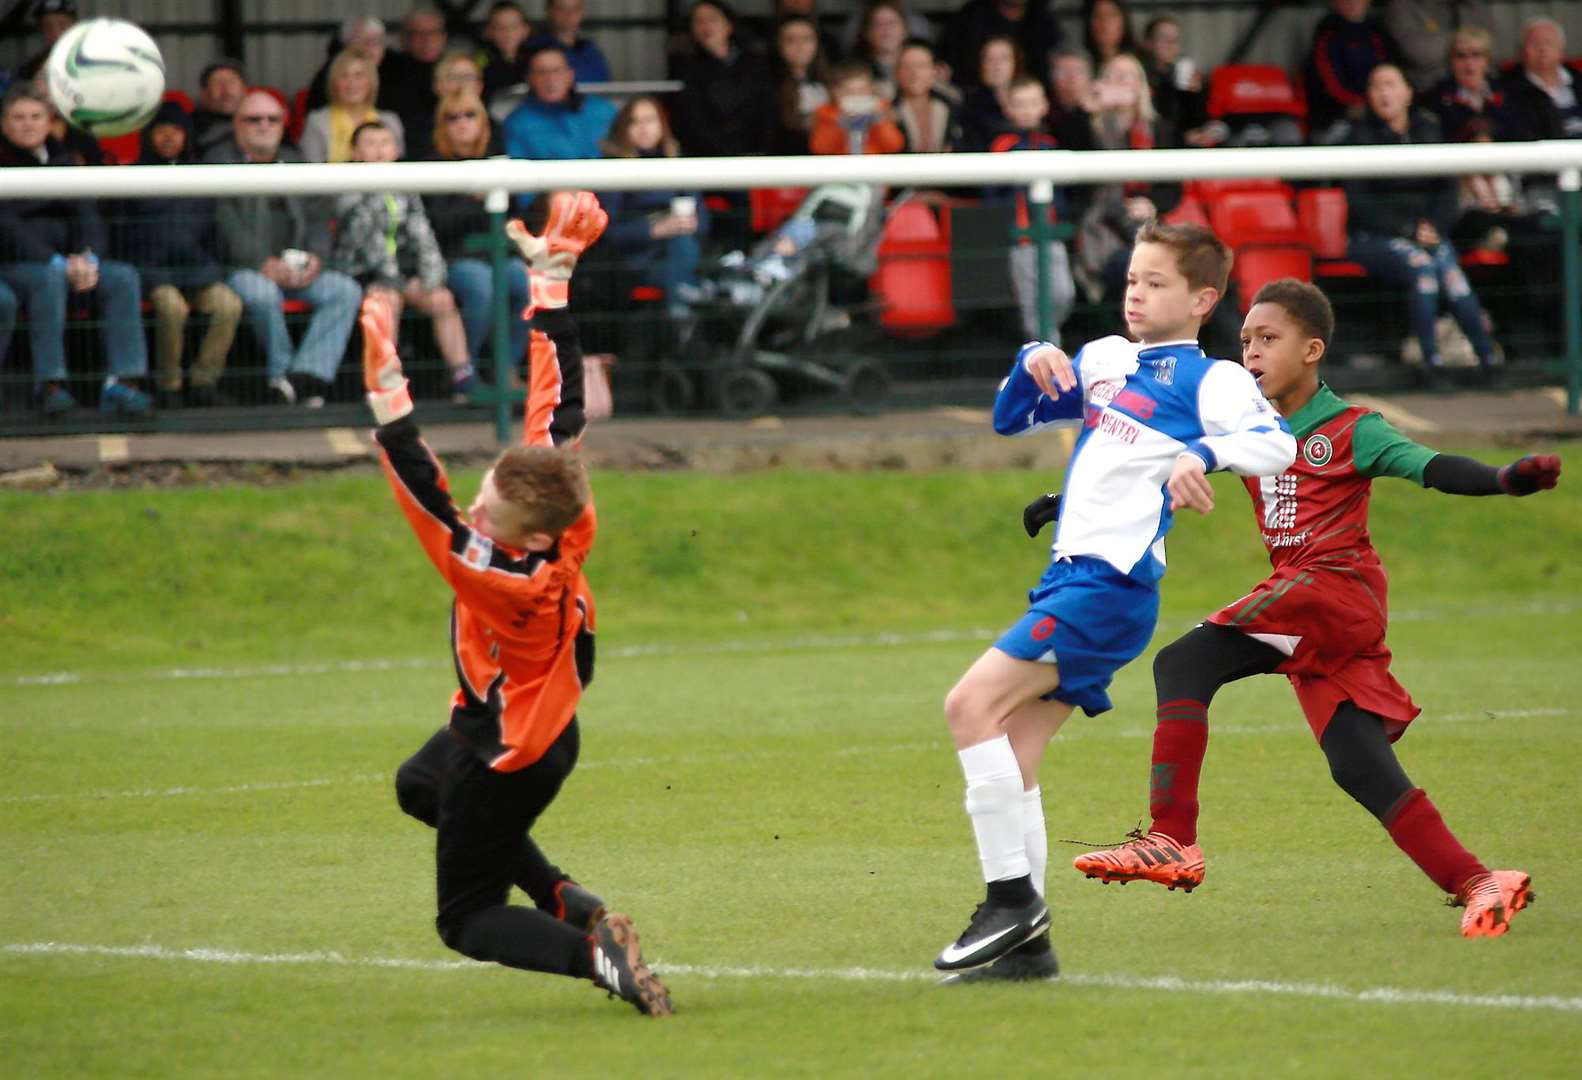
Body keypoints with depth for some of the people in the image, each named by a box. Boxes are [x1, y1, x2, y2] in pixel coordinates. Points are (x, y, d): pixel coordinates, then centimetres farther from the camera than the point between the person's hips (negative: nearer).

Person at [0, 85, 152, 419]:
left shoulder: (60, 162, 16)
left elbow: (86, 216, 8)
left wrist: (88, 259, -14)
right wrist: (56, 262, -23)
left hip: (65, 262, 5)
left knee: (124, 277, -18)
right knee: (49, 278, -37)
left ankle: (123, 382, -27)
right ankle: (49, 385, -37)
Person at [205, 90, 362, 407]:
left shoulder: (294, 161, 22)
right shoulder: (219, 161, 2)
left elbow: (317, 217, 17)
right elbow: (225, 224, -11)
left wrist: (315, 256, -5)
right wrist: (262, 263, -22)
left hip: (295, 270, 6)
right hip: (240, 270, -5)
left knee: (345, 290, -17)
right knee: (262, 293, -38)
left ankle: (308, 375, -25)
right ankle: (281, 374, -20)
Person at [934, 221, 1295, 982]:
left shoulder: (1210, 379, -3)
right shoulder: (1105, 360, 20)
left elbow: (1275, 444, -20)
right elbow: (1010, 420, 28)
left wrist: (1203, 454, -38)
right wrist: (1031, 365, 8)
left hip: (1111, 583, -8)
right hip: (1070, 578, 8)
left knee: (972, 705, -19)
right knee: (1010, 757, 5)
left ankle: (1012, 898, -14)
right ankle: (1026, 942, 10)